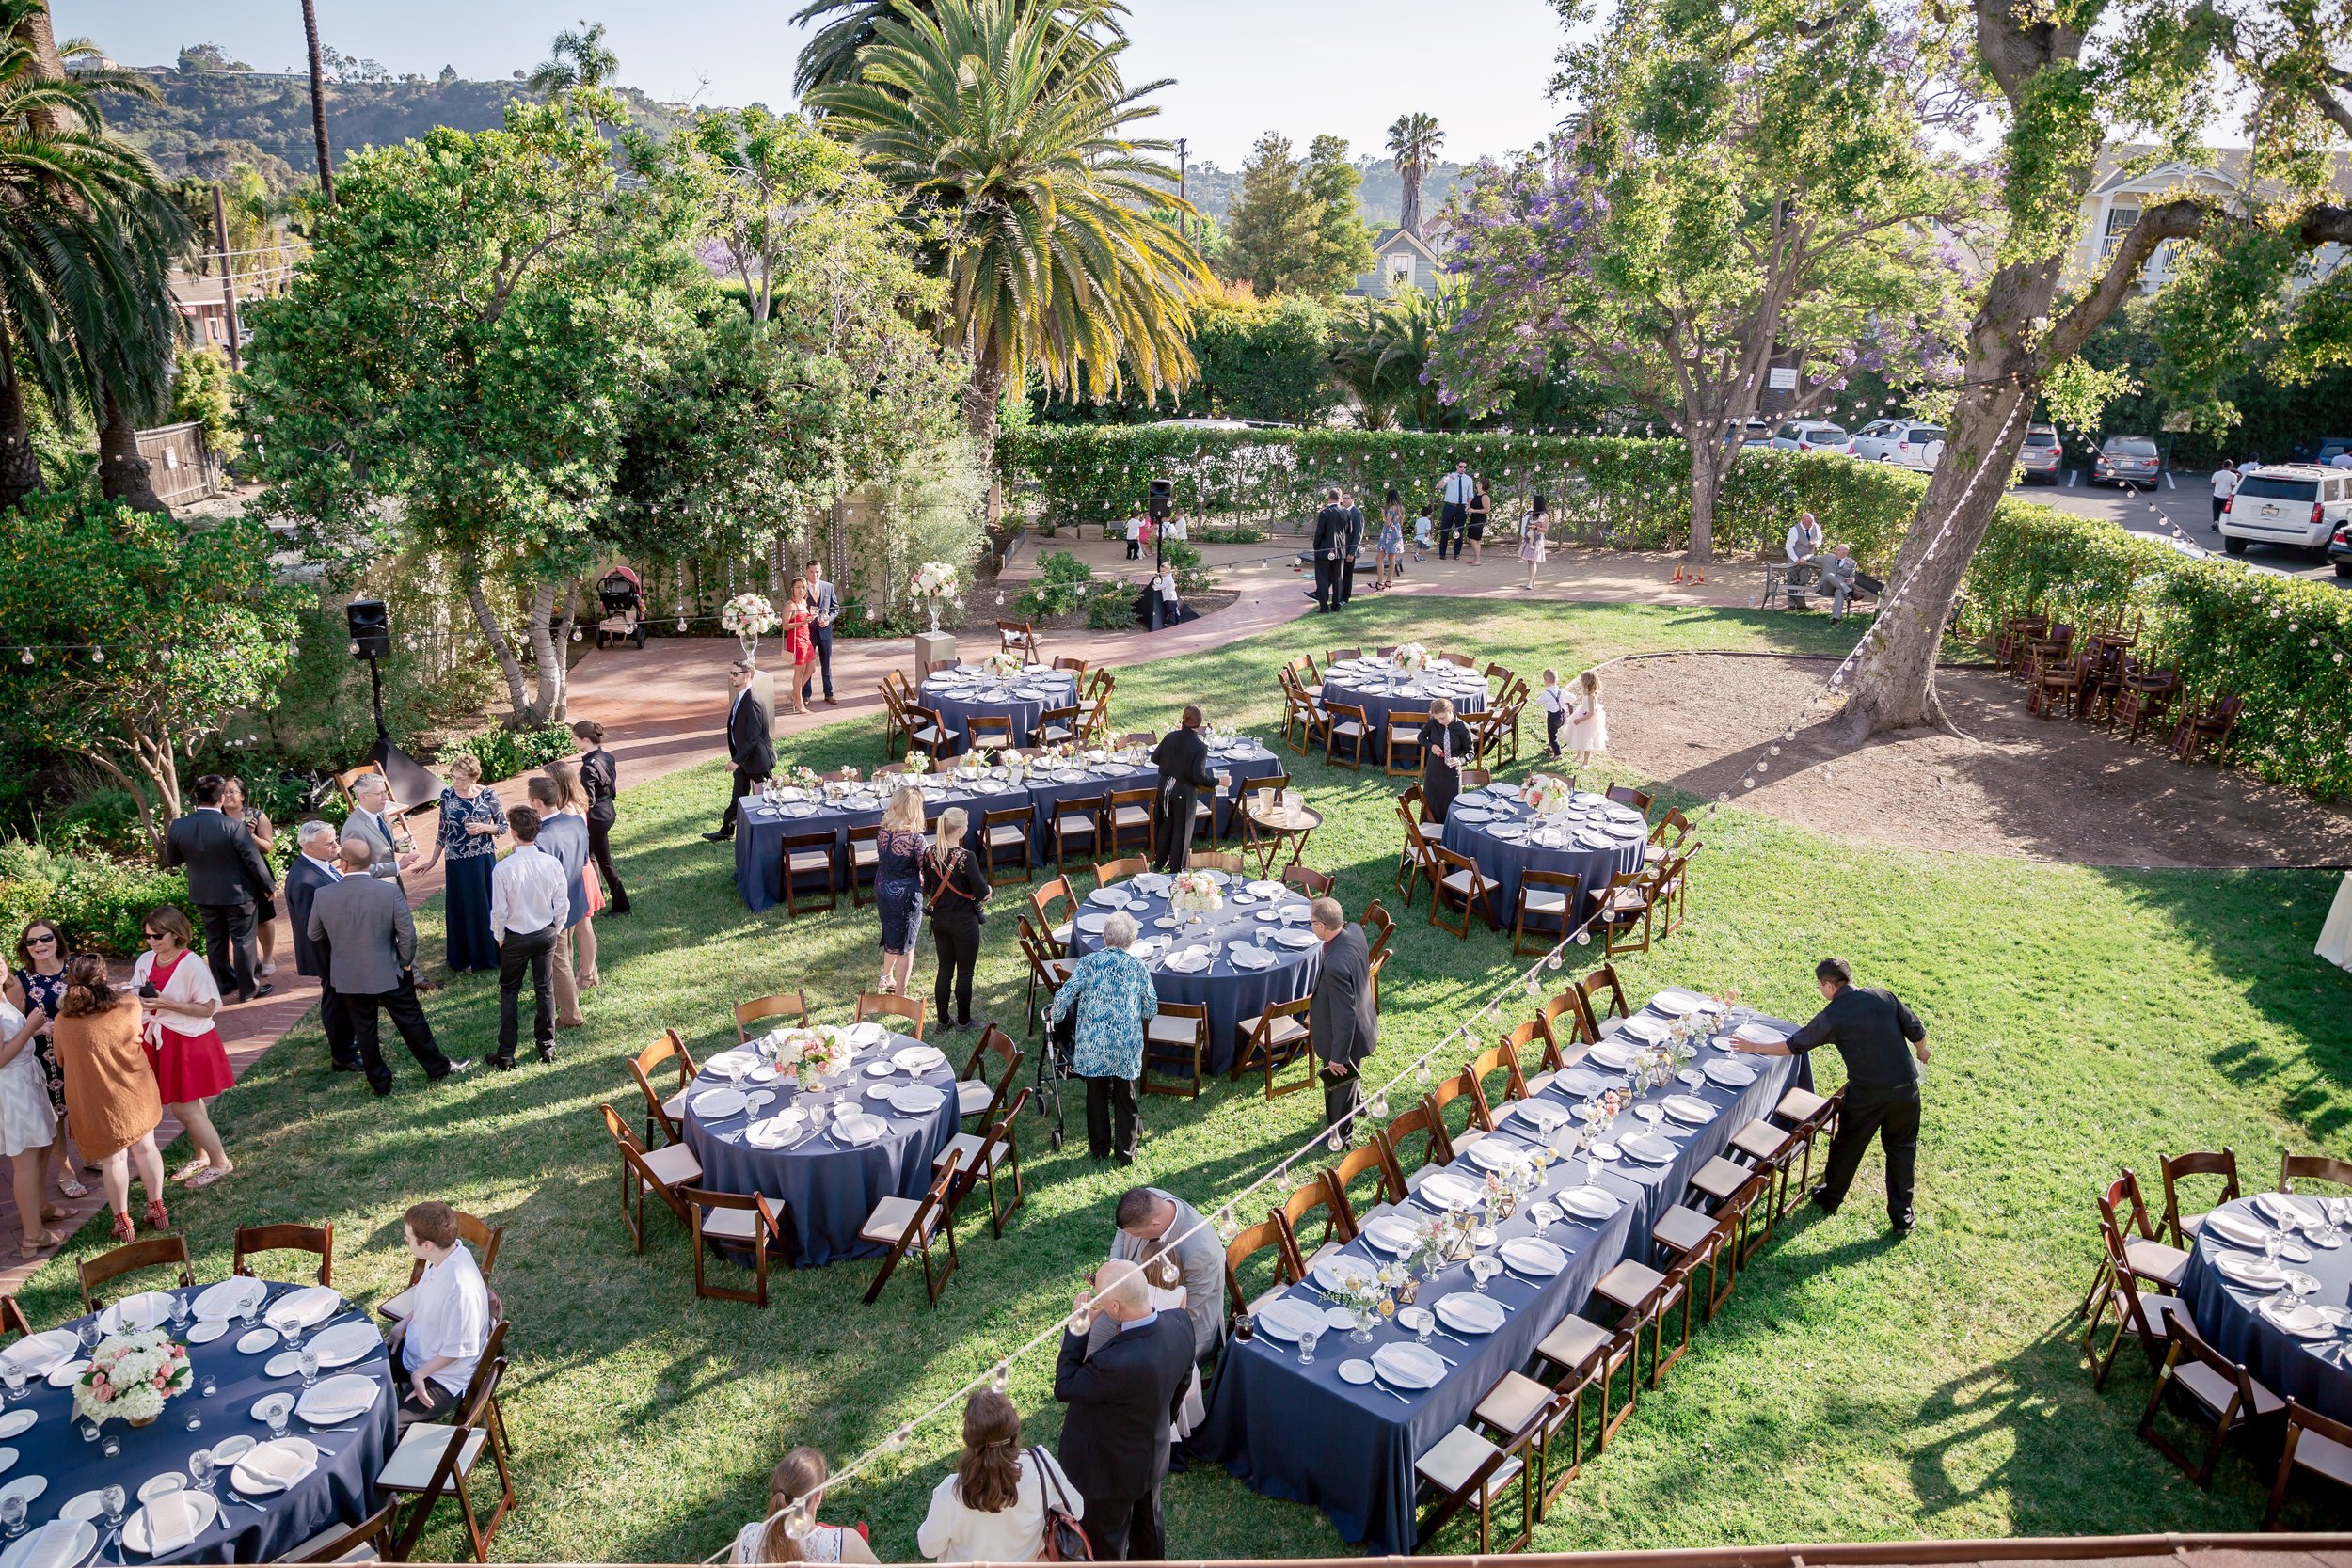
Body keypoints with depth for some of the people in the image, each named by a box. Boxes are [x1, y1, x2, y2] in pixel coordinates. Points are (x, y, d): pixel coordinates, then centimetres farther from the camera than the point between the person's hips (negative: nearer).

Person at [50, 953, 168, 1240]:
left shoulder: (63, 1021, -17)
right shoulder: (129, 1008, -17)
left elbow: (61, 1060, 2)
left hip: (96, 1103, -1)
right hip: (135, 1095, 1)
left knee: (113, 1159, 12)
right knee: (145, 1148, 18)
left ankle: (123, 1222, 23)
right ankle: (157, 1209, 29)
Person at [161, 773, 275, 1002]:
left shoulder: (177, 827, -10)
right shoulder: (233, 826, -25)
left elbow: (171, 861, 5)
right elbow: (253, 861, -17)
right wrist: (268, 886, -4)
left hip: (204, 895, 5)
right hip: (237, 893, -5)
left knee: (215, 940, 20)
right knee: (243, 940, 7)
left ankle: (224, 983, 33)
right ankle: (248, 989, 16)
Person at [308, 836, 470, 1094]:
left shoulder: (322, 896, -14)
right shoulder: (390, 892, -20)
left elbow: (314, 935, 1)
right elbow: (408, 935, -15)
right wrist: (405, 962, 2)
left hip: (349, 977, 2)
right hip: (390, 974, -1)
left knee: (364, 1030, 16)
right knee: (412, 1022, 14)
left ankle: (379, 1082, 28)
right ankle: (438, 1068, 27)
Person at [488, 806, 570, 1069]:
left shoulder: (503, 869, -23)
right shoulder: (552, 863, -14)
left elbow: (499, 910, -15)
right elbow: (562, 903, -6)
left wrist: (499, 936, 3)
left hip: (515, 938, -3)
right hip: (546, 934, 3)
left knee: (509, 993, 12)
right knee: (545, 989, 17)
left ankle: (506, 1055, 16)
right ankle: (547, 1046, 27)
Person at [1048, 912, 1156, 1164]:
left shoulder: (1089, 962, -2)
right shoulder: (1138, 966, 2)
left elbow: (1064, 996, -6)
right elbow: (1151, 1010, 6)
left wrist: (1054, 1015, 15)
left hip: (1094, 1042, 0)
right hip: (1127, 1044, 1)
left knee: (1096, 1096, 15)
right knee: (1125, 1098, 13)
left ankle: (1099, 1148, 26)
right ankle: (1126, 1152, 20)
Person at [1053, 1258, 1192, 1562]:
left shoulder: (1117, 1362, -45)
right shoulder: (1180, 1324, -23)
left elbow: (1064, 1387, -27)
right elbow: (1182, 1383, -2)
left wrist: (1078, 1330, -26)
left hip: (1109, 1470, -6)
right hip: (1154, 1453, 7)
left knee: (1106, 1546, 23)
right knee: (1147, 1526, 32)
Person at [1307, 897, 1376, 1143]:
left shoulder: (1336, 965, -42)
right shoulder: (1355, 931, -15)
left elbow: (1344, 1014, -33)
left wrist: (1338, 1056, -19)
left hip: (1344, 1036, -8)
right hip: (1362, 1024, 8)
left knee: (1338, 1082, 19)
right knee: (1350, 1075, 35)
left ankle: (1341, 1134, 43)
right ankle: (1357, 1102, 63)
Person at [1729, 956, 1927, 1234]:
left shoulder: (1831, 1017, -11)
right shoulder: (1884, 997, -2)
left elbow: (1794, 1045, -4)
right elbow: (1916, 1030, 3)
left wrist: (1753, 1047, 7)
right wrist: (1921, 1052, 26)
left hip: (1866, 1094, -3)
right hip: (1906, 1087, 3)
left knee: (1847, 1147, 18)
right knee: (1901, 1148, 18)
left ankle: (1829, 1199, 37)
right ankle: (1902, 1217, 21)